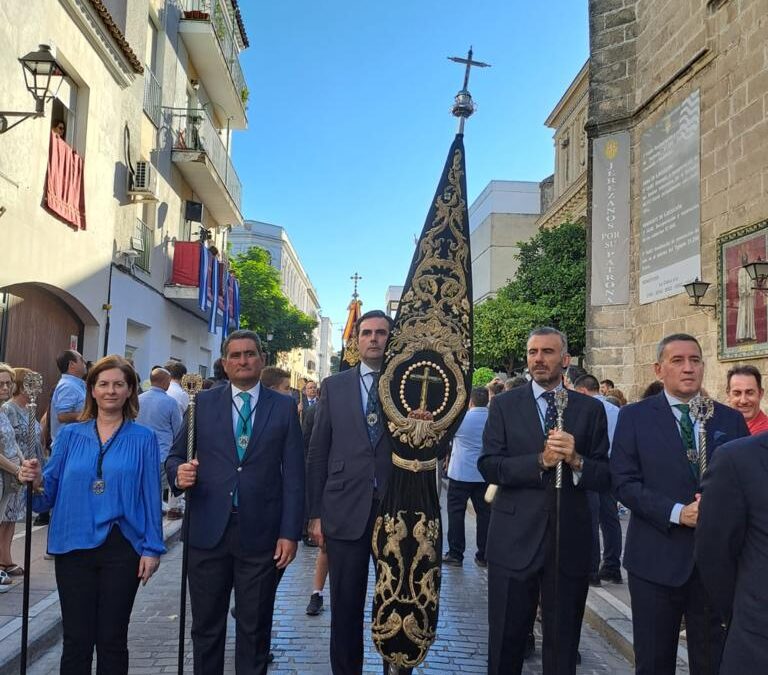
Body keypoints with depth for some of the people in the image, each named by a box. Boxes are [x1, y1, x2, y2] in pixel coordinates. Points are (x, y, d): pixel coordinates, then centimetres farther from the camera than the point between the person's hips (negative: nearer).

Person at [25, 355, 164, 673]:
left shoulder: (143, 439, -1)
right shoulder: (70, 435, 5)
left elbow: (151, 495, -2)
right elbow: (52, 492, 4)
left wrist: (152, 548, -6)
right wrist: (37, 481, -18)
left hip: (121, 549, -1)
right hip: (74, 547, 2)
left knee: (112, 639, 9)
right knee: (76, 639, 9)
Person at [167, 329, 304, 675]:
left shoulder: (284, 407, 3)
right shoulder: (203, 403, 5)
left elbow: (293, 475, 0)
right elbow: (175, 455, 9)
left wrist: (290, 532, -6)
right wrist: (179, 474, -15)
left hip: (261, 534, -1)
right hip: (208, 531, 1)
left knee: (254, 628, 10)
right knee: (206, 625, 13)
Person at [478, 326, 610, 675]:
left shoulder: (590, 409, 4)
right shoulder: (504, 404, 2)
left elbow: (605, 477, 0)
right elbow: (488, 465, -8)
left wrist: (575, 460, -19)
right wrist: (540, 461, -19)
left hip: (570, 540, 1)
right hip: (514, 539, -1)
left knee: (563, 644, 15)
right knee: (506, 641, 11)